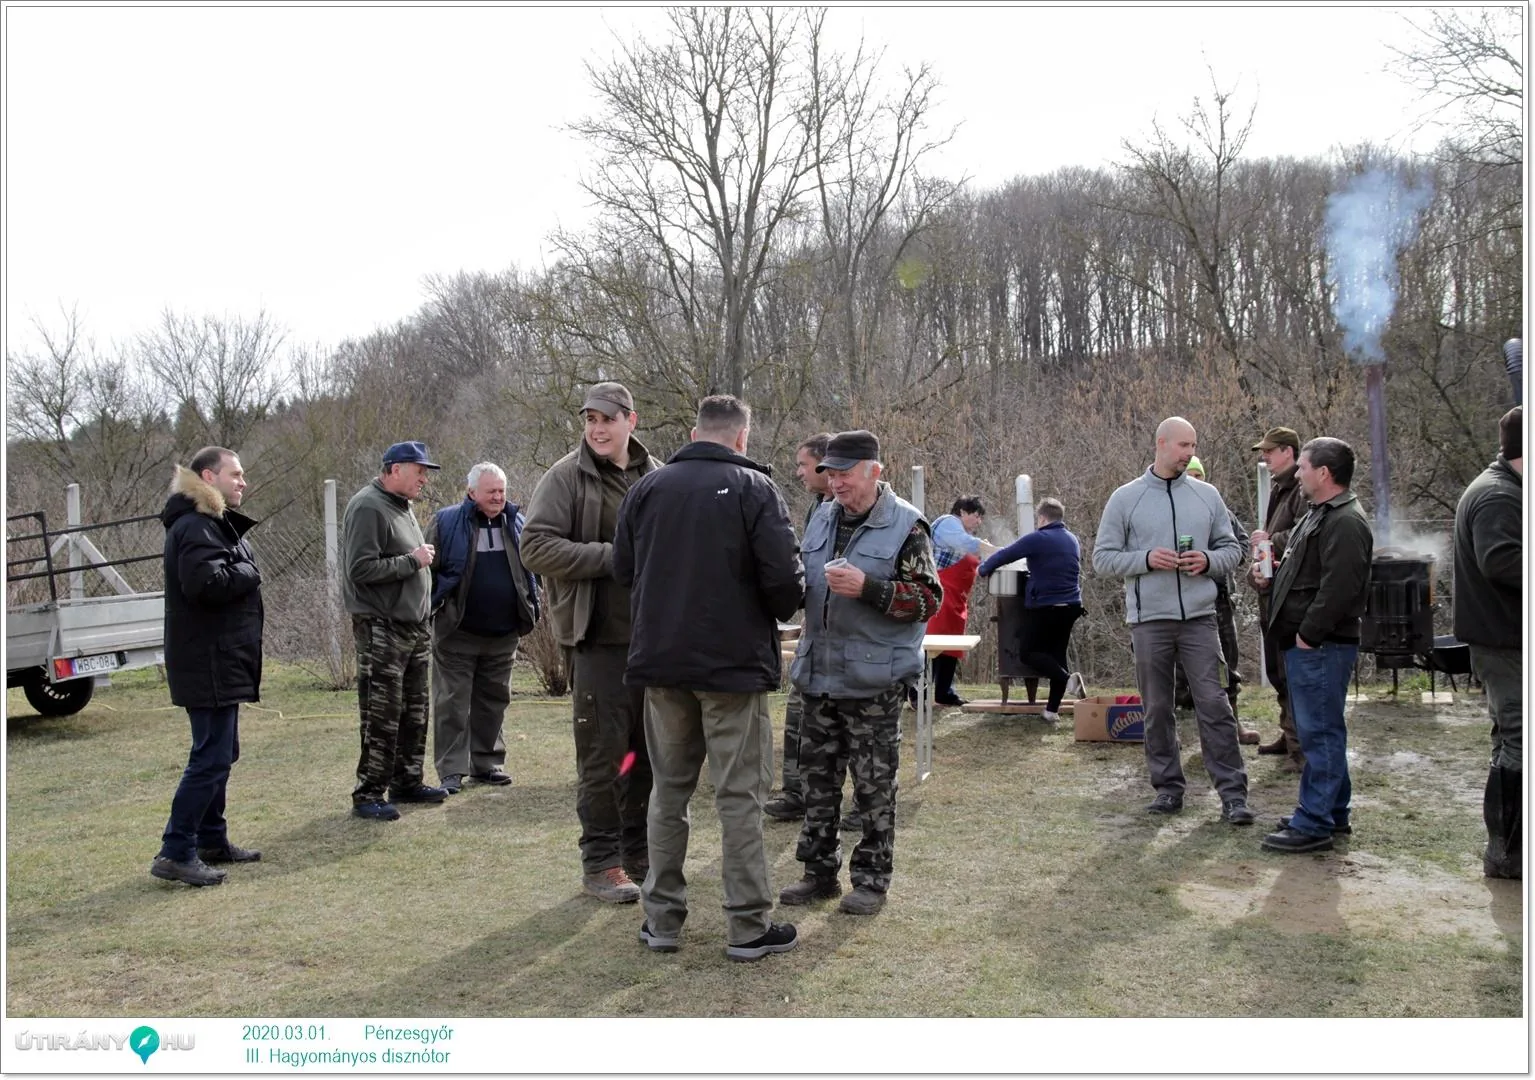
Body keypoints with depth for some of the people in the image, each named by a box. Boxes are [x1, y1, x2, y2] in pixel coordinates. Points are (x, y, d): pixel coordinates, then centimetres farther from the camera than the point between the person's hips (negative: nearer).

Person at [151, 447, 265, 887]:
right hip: (209, 664, -11)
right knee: (211, 757, -9)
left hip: (223, 663, 11)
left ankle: (211, 840, 26)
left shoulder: (218, 524, 18)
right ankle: (175, 853, -5)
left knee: (220, 753, 17)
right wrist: (248, 572, -15)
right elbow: (207, 582, -30)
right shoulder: (194, 527, -17)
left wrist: (242, 572, -1)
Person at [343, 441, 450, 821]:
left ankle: (407, 782, 24)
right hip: (382, 629, -9)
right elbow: (361, 569, -21)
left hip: (415, 628, 9)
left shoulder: (401, 506, 16)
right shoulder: (368, 508, -13)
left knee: (414, 713, 14)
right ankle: (369, 794, 2)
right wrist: (413, 561, -15)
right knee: (382, 716, -5)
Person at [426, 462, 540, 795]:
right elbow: (427, 568, -4)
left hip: (503, 634, 5)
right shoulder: (446, 523, -6)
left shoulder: (515, 522, 9)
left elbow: (529, 567, 19)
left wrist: (531, 607, 14)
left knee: (493, 700, 13)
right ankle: (451, 771, 4)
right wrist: (429, 612, -9)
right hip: (457, 633, -5)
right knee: (452, 703, -2)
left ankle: (487, 762, 24)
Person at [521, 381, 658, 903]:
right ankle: (601, 862, 12)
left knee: (650, 748, 13)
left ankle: (639, 850, 28)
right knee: (603, 752, -1)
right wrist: (613, 557, -19)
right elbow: (536, 547, -15)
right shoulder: (566, 477, -6)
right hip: (599, 638, -5)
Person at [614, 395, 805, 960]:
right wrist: (776, 613, 6)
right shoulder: (754, 488, -8)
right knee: (739, 795, 3)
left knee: (669, 790, 14)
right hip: (734, 661, -4)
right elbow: (784, 576, -14)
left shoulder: (647, 487, 4)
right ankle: (748, 927, 9)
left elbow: (623, 569, 7)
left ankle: (662, 918, 19)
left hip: (660, 659, 4)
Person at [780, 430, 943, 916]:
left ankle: (872, 878, 16)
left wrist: (867, 588, -23)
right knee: (817, 777, 12)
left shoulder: (906, 526, -8)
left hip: (874, 679, -6)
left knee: (874, 784, 4)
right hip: (819, 673, 6)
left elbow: (928, 599, -12)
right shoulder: (822, 519, 11)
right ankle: (820, 872, 25)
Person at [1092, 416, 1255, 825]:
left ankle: (1233, 793, 3)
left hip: (1199, 617, 1)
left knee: (1214, 704, -2)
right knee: (1157, 708, 8)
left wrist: (1208, 560, -8)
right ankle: (1168, 787, 20)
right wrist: (1146, 559, -14)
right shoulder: (1125, 498, 1)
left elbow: (1230, 548, 13)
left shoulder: (1207, 495, 7)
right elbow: (1103, 557, 1)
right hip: (1148, 621, -1)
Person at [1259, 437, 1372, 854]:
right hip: (1307, 646, 11)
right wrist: (1276, 568, 13)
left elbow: (1339, 588, -25)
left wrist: (1308, 634, -21)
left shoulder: (1345, 522, -17)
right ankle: (1332, 812, 28)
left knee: (1319, 733, -7)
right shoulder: (1320, 515, 19)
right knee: (1323, 731, 17)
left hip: (1321, 648, -11)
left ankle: (1313, 825, -2)